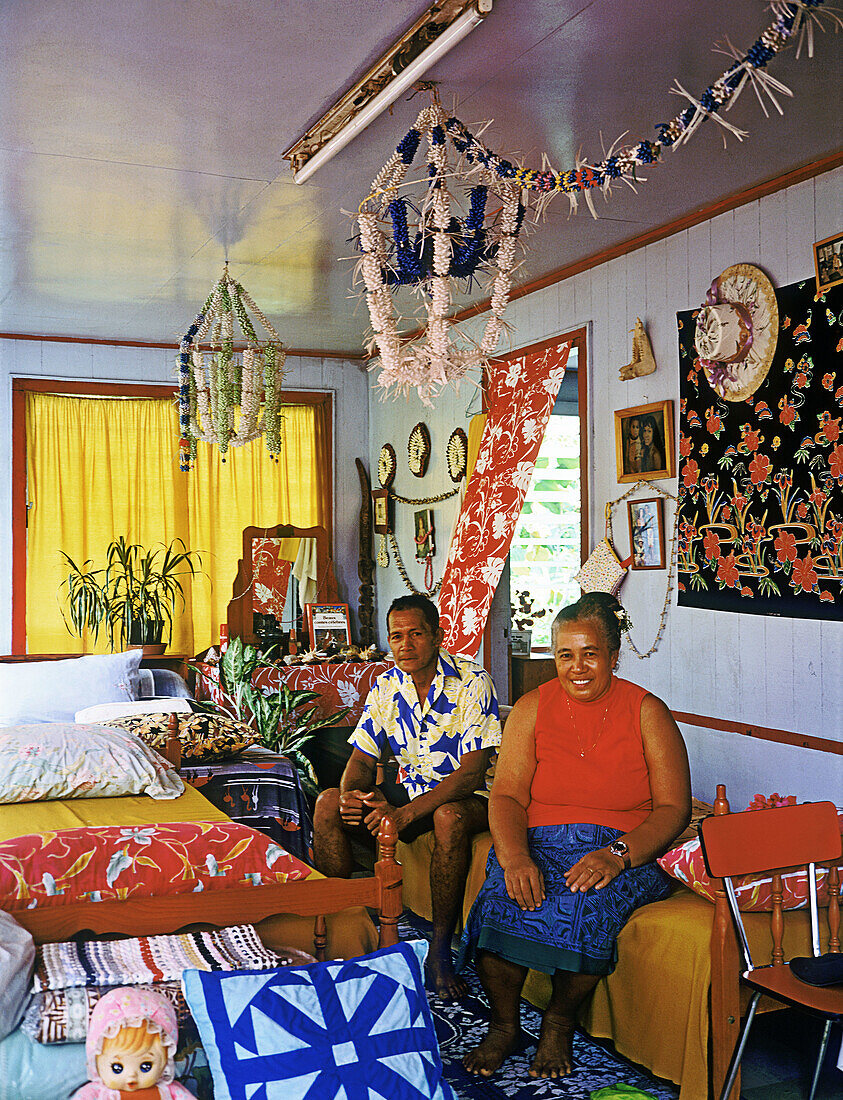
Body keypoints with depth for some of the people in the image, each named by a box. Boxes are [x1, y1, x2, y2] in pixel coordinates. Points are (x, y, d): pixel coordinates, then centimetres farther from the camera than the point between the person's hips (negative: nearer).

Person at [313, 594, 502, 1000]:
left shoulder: (472, 683, -18)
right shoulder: (386, 687, 0)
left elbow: (472, 773, -23)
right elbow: (362, 758, 4)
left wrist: (406, 814, -34)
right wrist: (349, 794, -22)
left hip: (469, 797, -5)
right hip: (410, 790, 6)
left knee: (449, 817, -39)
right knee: (328, 804, -14)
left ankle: (440, 951, -24)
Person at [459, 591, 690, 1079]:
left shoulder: (648, 712, 0)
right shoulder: (533, 708, 6)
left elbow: (674, 808, -4)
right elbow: (507, 796, -2)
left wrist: (617, 855, -22)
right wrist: (515, 858, -23)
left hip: (624, 850, -2)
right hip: (539, 843, 2)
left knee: (586, 905, -33)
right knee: (498, 903, -28)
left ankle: (560, 1022, -5)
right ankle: (505, 1025, -3)